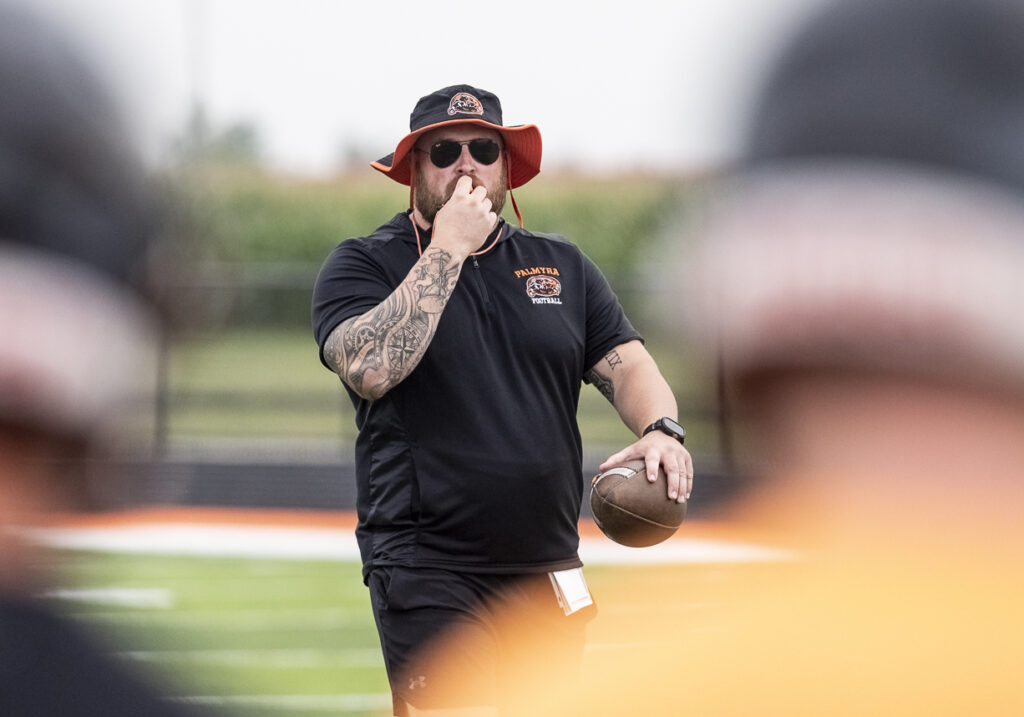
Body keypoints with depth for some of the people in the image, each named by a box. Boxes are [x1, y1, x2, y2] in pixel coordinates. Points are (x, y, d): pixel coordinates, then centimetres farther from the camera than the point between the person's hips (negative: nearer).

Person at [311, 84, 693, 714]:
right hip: (431, 575, -5)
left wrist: (661, 429, -16)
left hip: (550, 569, 5)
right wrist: (448, 249, -12)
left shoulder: (563, 266, 16)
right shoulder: (363, 265, 2)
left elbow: (628, 367, 8)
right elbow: (370, 368, -16)